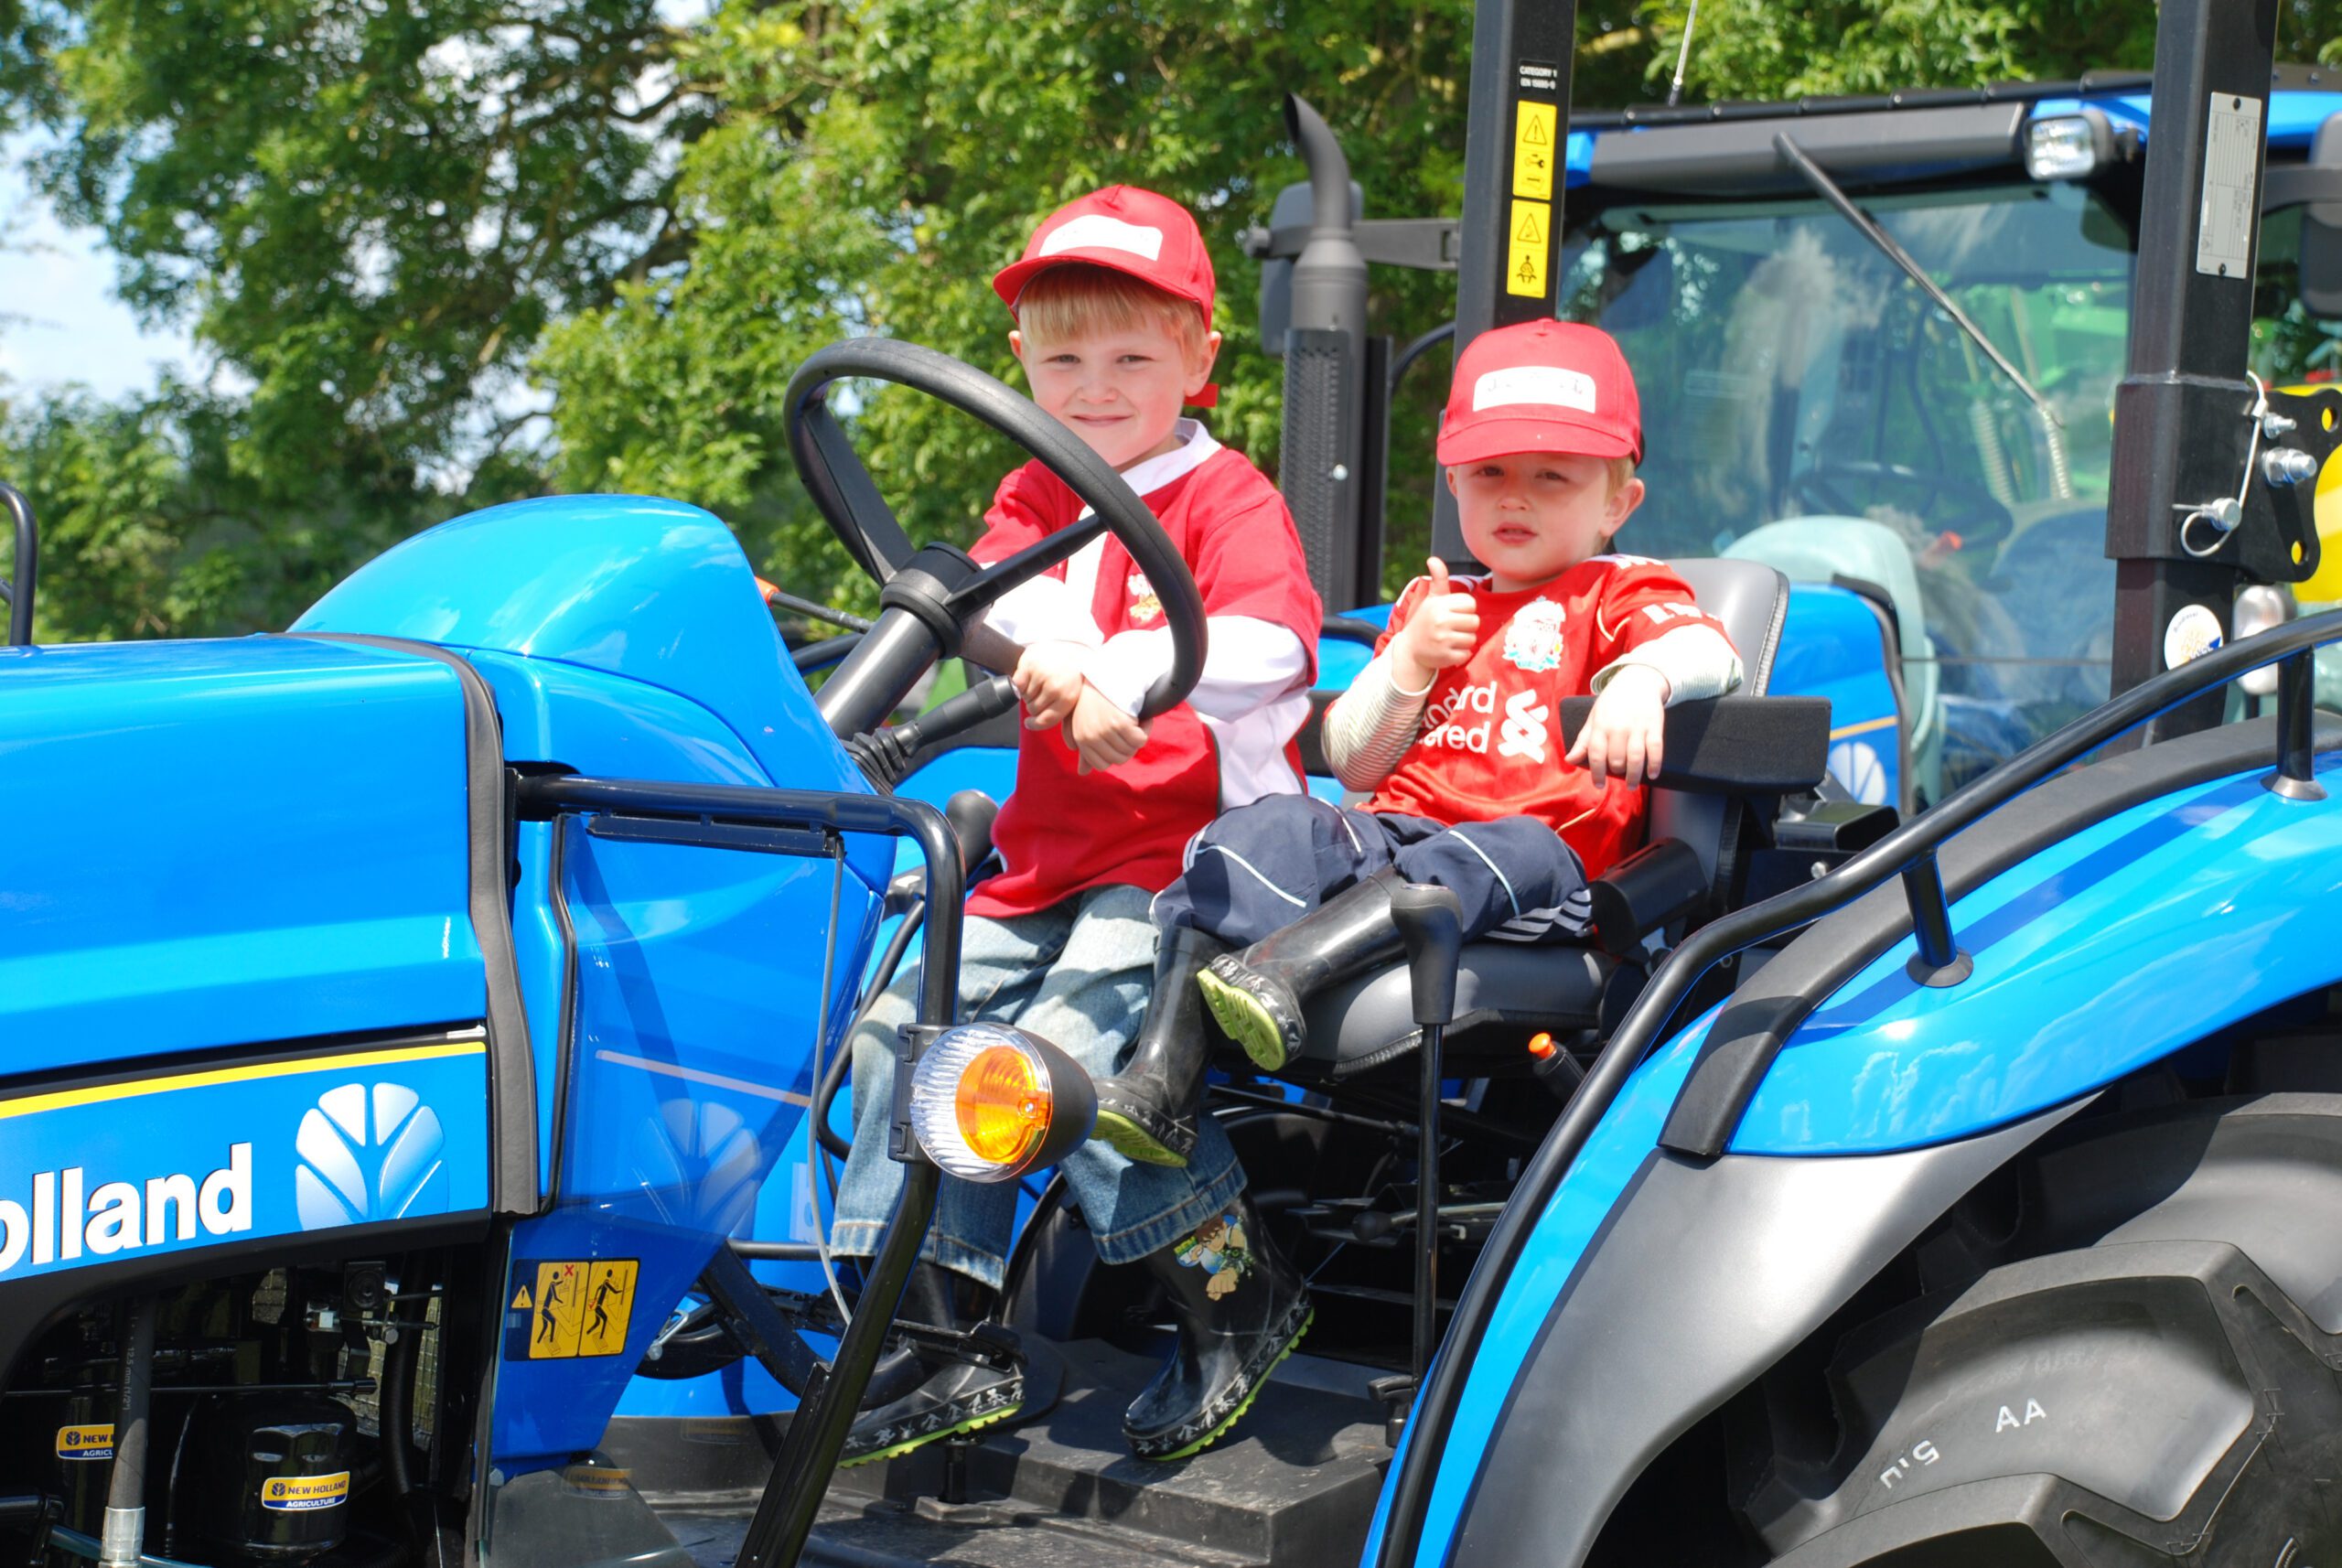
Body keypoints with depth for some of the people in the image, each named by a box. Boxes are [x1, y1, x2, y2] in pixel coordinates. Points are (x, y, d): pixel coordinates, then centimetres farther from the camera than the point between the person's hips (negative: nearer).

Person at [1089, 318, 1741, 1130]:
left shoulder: (1618, 593, 14)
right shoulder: (1432, 605, 29)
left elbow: (1707, 649, -11)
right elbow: (1352, 764, 23)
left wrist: (1642, 679, -35)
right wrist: (1407, 659, 6)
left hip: (1545, 846, -4)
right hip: (1394, 831, 4)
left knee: (1507, 855, -38)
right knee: (1270, 828, -22)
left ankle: (1277, 971, -60)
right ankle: (1160, 1076, -38)